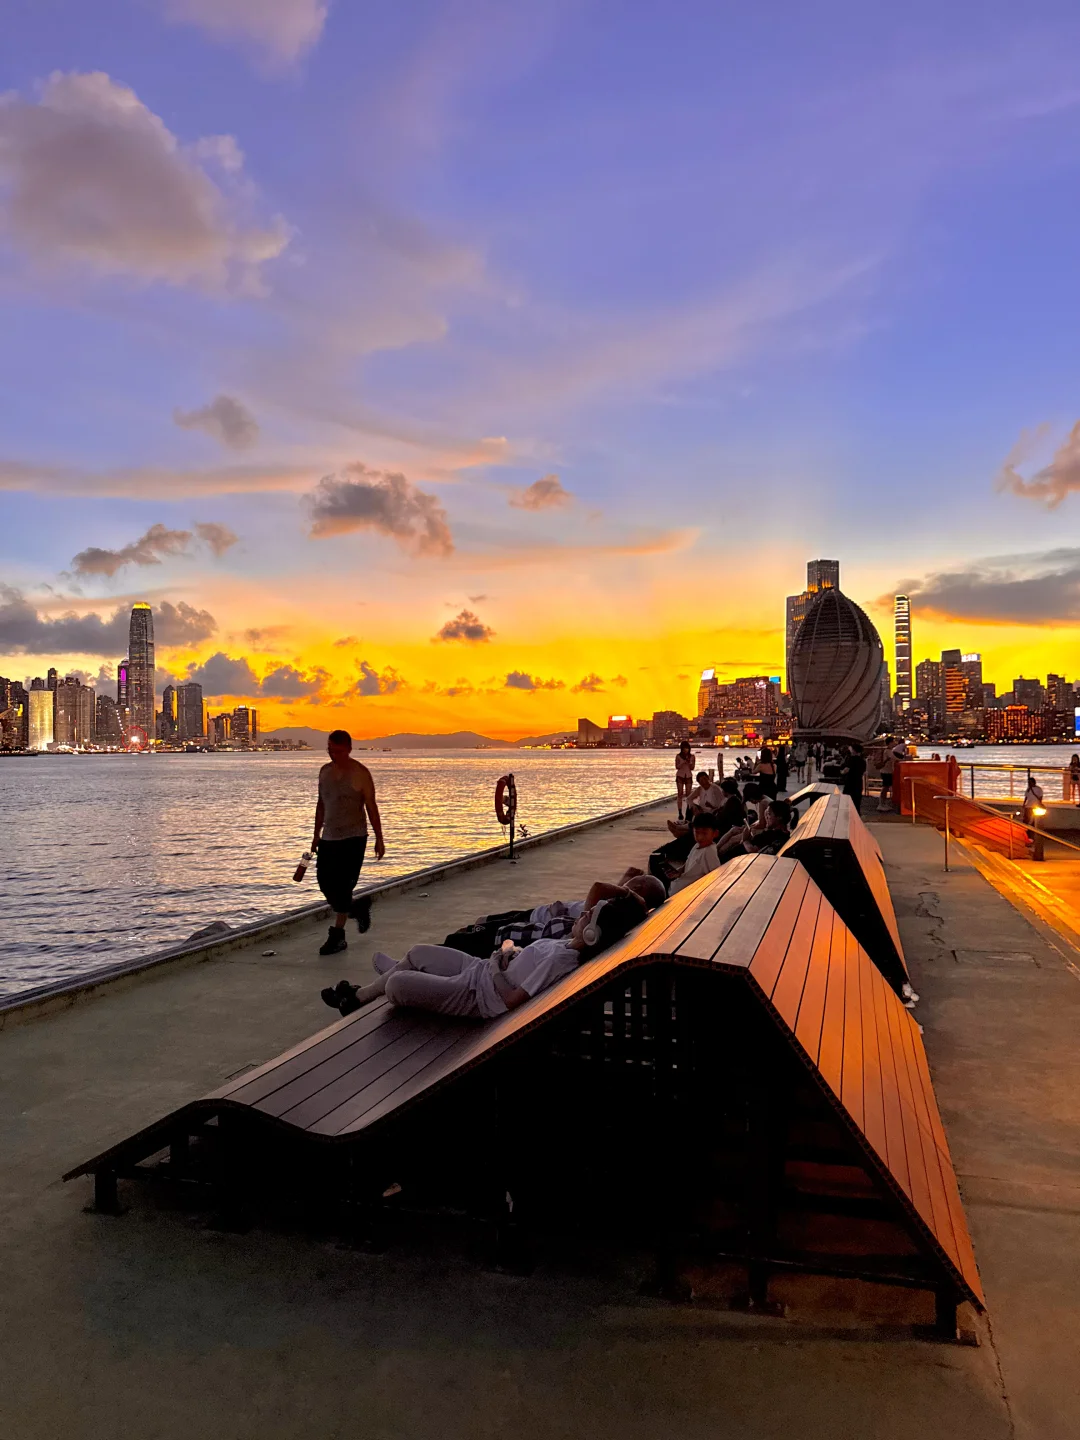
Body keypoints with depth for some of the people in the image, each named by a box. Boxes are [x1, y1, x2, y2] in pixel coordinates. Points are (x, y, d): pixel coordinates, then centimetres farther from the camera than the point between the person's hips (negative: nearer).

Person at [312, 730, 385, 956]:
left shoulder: (360, 773, -8)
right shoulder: (325, 771, 9)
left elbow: (371, 807, -6)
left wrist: (379, 838, -7)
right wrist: (316, 834, 18)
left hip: (353, 838, -6)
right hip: (329, 837, 6)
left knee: (342, 886, -8)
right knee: (325, 882, 4)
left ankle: (338, 936, 0)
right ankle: (358, 907, 29)